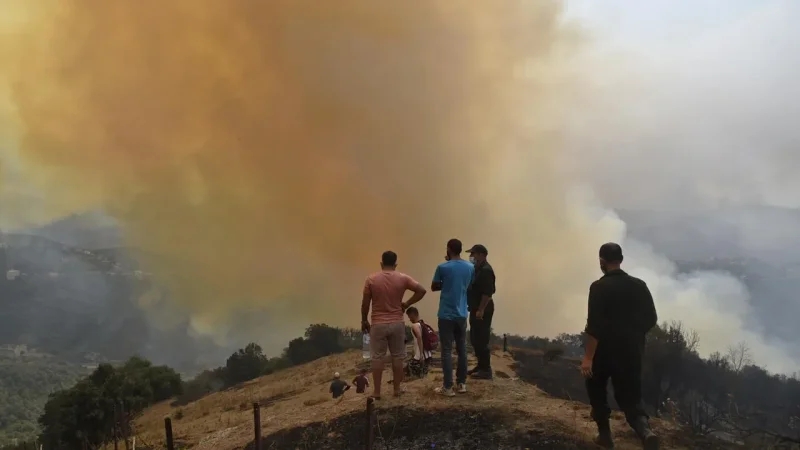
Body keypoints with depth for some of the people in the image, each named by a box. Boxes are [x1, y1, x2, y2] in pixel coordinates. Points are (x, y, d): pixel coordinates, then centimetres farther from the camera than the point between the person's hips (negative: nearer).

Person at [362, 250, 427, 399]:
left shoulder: (371, 279, -6)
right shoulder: (403, 278, -4)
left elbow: (365, 303, -2)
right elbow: (422, 290, -9)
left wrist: (364, 321, 10)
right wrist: (407, 304, 1)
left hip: (378, 324, -1)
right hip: (397, 323, 1)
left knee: (377, 357, 7)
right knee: (397, 357, 12)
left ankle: (376, 391, 10)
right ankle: (397, 389, 18)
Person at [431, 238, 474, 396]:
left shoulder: (443, 267, -11)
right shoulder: (470, 267, 3)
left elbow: (434, 287, 0)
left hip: (446, 315, -4)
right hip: (462, 314, 5)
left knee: (447, 351, -1)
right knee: (462, 349, 13)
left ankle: (448, 387, 1)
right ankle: (462, 383, 20)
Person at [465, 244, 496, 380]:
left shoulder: (486, 270, -18)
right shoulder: (477, 269, 14)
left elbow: (487, 292, -23)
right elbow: (472, 288, 23)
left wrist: (481, 310, -24)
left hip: (483, 311, -10)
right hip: (475, 309, 10)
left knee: (482, 340, -5)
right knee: (475, 339, 15)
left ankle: (486, 370, 1)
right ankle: (481, 366, 24)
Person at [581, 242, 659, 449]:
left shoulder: (599, 287, -13)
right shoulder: (639, 285, 2)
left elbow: (594, 325, -19)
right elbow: (651, 319, 5)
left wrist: (588, 357, -16)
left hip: (605, 350, -4)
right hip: (632, 350, 4)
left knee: (596, 388, 22)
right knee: (630, 396, 10)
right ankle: (646, 431, -17)